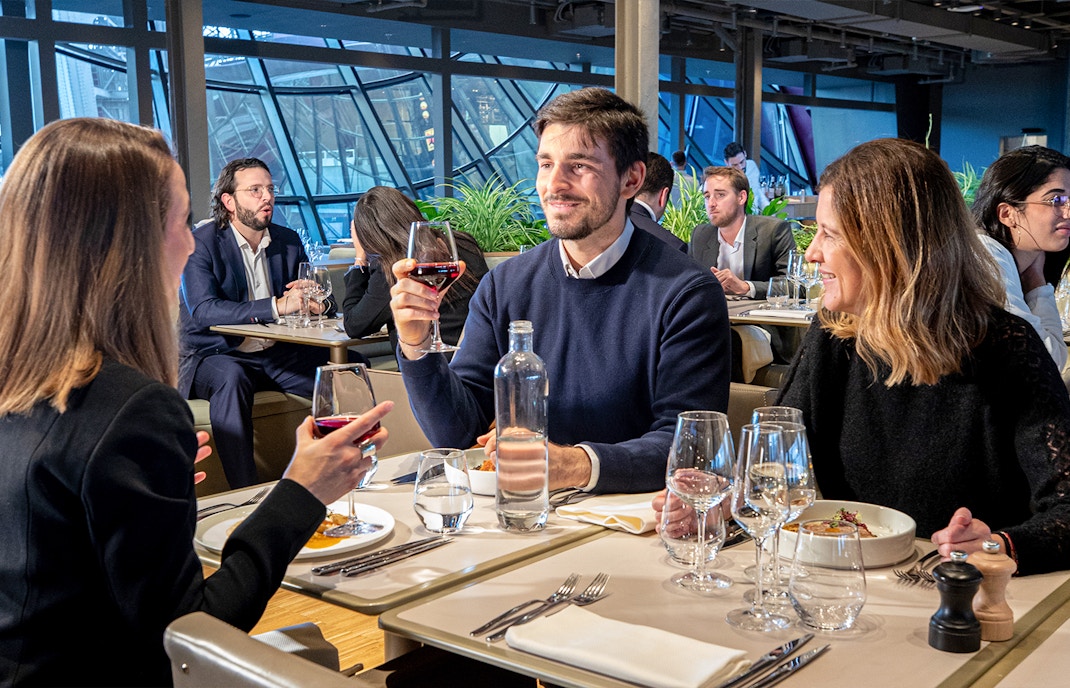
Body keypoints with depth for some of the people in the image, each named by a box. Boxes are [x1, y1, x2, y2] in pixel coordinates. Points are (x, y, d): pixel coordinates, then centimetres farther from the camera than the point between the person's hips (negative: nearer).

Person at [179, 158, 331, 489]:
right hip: (218, 356, -5)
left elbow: (317, 304, 10)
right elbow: (202, 311, -24)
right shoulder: (201, 243, -8)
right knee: (231, 377, -38)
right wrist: (276, 307, -35)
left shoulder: (289, 241, 10)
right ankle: (245, 494, -35)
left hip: (278, 354, 5)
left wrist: (310, 297, -18)